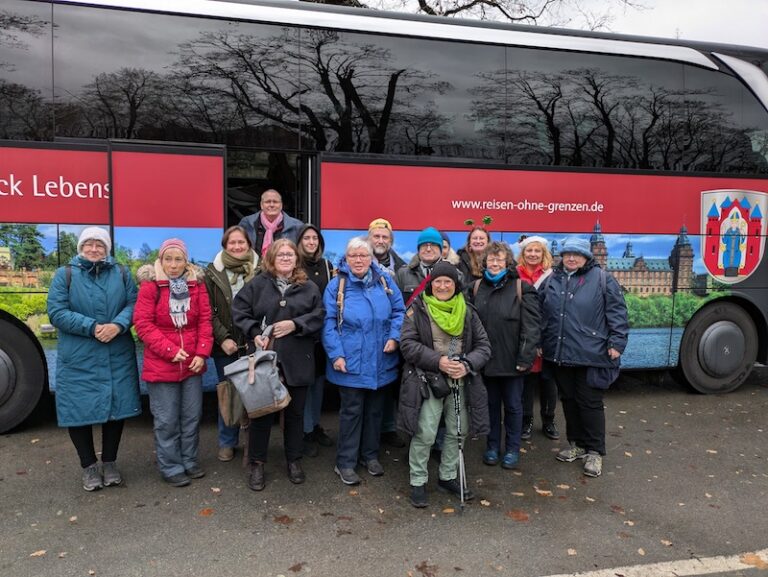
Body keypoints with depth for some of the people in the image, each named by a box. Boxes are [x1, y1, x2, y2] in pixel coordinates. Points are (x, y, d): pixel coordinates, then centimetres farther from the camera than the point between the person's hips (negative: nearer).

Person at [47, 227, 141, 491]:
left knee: (117, 407, 9)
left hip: (117, 358, 2)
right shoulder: (65, 274, 0)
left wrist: (117, 325, -19)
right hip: (77, 360, -1)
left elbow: (133, 304, 1)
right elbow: (56, 312, -8)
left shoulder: (121, 273, 6)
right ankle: (89, 466, 23)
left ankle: (110, 462, 27)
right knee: (79, 410, 4)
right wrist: (92, 327, -18)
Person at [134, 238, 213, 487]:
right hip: (161, 364, -3)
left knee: (192, 416, 13)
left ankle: (190, 461, 29)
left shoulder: (196, 283, 3)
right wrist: (170, 350, -16)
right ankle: (171, 468, 19)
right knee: (166, 420, 5)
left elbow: (205, 320, 3)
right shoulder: (150, 285, -7)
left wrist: (202, 353, -7)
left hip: (192, 363, 3)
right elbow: (143, 323, -10)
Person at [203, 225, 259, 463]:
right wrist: (223, 338, -9)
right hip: (225, 346, 1)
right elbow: (209, 312, 1)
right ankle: (227, 442, 25)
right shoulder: (212, 273, 4)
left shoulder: (259, 271, 1)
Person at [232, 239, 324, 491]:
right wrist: (254, 333, -13)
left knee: (295, 412, 13)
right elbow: (239, 311, 0)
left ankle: (294, 461, 29)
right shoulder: (257, 284, 3)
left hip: (297, 362, 2)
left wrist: (295, 324, -14)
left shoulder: (309, 287, 6)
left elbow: (318, 317, 0)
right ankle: (257, 464, 22)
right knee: (262, 411, 7)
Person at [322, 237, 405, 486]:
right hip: (351, 363, -3)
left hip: (381, 362, 4)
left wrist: (394, 337, -7)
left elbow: (399, 311, 7)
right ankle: (345, 463, 17)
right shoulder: (336, 285, -5)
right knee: (352, 411, 3)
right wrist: (336, 355, -14)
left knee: (375, 410, 16)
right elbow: (329, 323, -8)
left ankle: (370, 455, 33)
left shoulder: (384, 281, 3)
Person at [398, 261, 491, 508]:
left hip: (461, 383, 4)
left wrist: (467, 365, -14)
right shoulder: (418, 309, -3)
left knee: (457, 432, 13)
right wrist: (438, 361, -20)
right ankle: (418, 482, 16)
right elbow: (407, 343, -10)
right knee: (425, 435, -4)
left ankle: (447, 477, 32)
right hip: (428, 380, -4)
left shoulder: (467, 312, 7)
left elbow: (483, 345, 5)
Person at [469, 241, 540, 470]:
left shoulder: (521, 288, -6)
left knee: (513, 405, 11)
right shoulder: (477, 288, 6)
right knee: (491, 404, 15)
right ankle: (492, 446, 30)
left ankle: (512, 449, 26)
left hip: (511, 360, -3)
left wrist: (525, 357, -15)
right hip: (485, 359, 3)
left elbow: (531, 326, -10)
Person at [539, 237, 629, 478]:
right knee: (569, 400, 15)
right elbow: (541, 313, 15)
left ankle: (594, 452, 15)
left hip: (591, 356, -5)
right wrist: (539, 342, 13)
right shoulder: (552, 280, 10)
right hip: (560, 355, 5)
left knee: (590, 403, 1)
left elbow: (617, 312, -6)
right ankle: (577, 444, 31)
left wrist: (616, 342, -11)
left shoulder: (602, 279, -4)